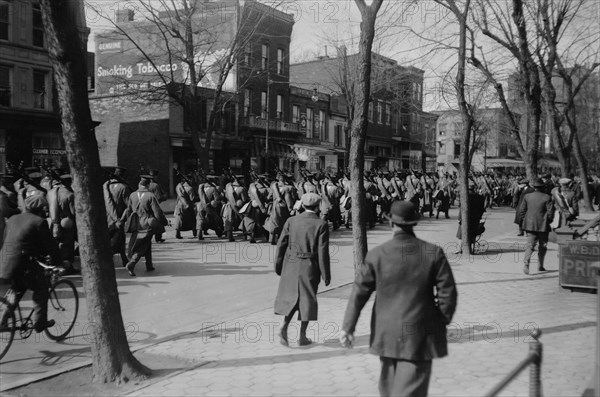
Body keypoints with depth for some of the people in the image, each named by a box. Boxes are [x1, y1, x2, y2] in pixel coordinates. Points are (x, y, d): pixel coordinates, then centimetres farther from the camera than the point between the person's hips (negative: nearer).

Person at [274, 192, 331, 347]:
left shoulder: (291, 221, 0)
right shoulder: (321, 225, -9)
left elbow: (281, 244, 2)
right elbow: (323, 252, -11)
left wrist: (278, 265, 13)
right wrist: (326, 275, -4)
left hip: (291, 265, 3)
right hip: (310, 267, -3)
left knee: (291, 296, 18)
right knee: (307, 299, 9)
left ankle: (284, 326, 1)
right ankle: (302, 336, 14)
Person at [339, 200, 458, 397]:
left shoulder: (376, 255, -7)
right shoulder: (433, 253, -8)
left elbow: (359, 292, -6)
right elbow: (448, 292, -5)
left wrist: (348, 326, -1)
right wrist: (444, 320, 10)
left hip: (387, 334, 2)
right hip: (419, 335, -2)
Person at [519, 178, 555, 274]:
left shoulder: (527, 196, 2)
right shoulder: (547, 197, -7)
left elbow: (521, 210, 4)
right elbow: (550, 212, -9)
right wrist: (548, 221, 7)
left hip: (529, 225, 2)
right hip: (543, 225, -2)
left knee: (530, 244, 1)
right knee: (543, 246, 13)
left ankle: (526, 263, -19)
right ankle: (540, 266, 19)